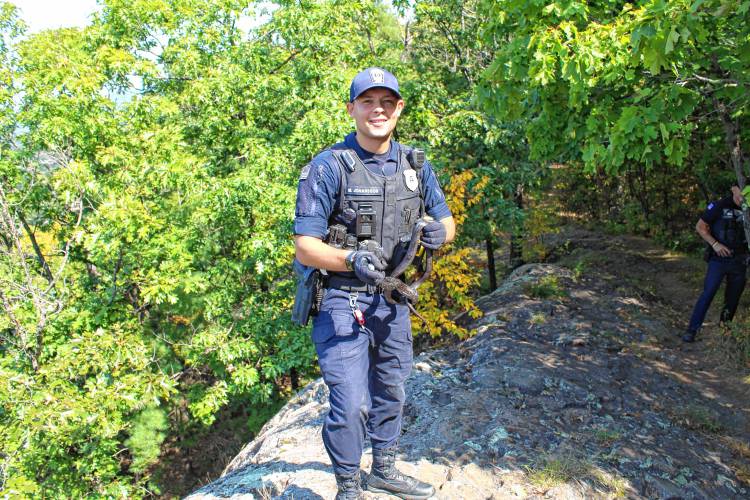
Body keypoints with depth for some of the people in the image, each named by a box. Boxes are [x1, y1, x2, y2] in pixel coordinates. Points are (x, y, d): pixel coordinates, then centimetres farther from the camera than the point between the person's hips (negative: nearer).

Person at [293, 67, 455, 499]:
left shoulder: (416, 164, 4)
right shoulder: (328, 167, -13)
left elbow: (447, 221, 10)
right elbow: (305, 248, -16)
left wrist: (438, 233, -15)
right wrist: (352, 260, -35)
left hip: (394, 301, 6)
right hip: (343, 302, -5)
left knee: (391, 392, 20)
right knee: (351, 403, -5)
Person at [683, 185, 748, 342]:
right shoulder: (720, 206, -6)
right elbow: (700, 226, -3)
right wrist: (715, 244, -14)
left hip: (740, 262, 4)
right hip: (719, 259, -4)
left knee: (733, 298, 11)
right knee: (708, 293, -10)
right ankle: (692, 329, -6)